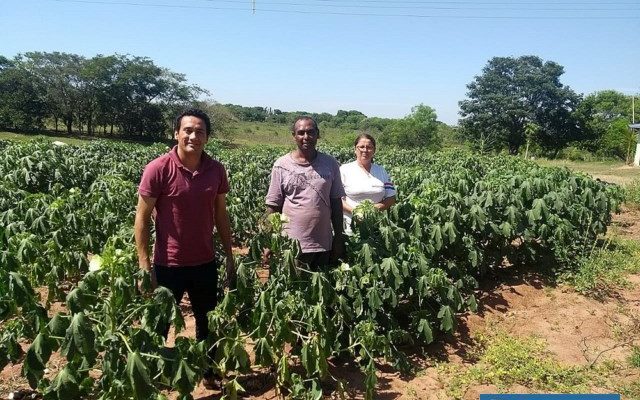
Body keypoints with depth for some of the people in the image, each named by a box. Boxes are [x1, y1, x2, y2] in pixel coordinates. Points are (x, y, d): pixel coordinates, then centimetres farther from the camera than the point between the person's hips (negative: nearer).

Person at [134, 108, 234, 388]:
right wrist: (145, 266, -14)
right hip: (168, 265, -4)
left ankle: (207, 371, 41)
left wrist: (230, 257, 7)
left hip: (205, 263, 4)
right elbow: (142, 219, -11)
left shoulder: (216, 170, -3)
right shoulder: (158, 169, -15)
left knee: (207, 323, 20)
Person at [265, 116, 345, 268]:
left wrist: (339, 237, 7)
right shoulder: (281, 165, -3)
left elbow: (336, 202, 8)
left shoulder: (330, 164, 3)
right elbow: (273, 206, -1)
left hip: (324, 245, 2)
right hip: (291, 246, -2)